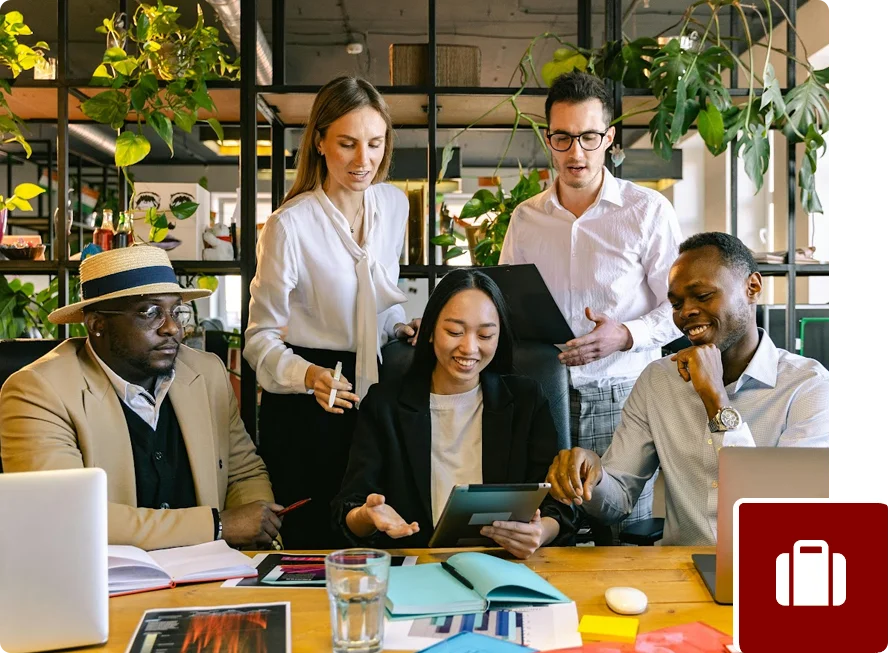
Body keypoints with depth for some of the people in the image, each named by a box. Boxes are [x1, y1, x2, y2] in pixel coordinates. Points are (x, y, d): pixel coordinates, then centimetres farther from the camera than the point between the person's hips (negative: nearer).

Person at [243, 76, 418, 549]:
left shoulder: (394, 204, 2)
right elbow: (261, 336, -11)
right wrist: (306, 375, -28)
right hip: (304, 405, -5)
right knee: (313, 544, 3)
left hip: (373, 384, 5)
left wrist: (400, 328, 2)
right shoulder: (289, 225, -16)